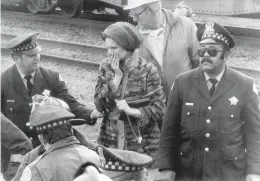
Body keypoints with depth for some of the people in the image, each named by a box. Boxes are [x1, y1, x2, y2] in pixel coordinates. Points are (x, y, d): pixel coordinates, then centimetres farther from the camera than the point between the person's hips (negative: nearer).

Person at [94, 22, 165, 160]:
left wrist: (132, 111, -20)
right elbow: (99, 104, -4)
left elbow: (159, 109, -8)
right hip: (110, 141, 3)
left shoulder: (147, 70, -7)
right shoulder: (106, 66, 3)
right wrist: (117, 77, -10)